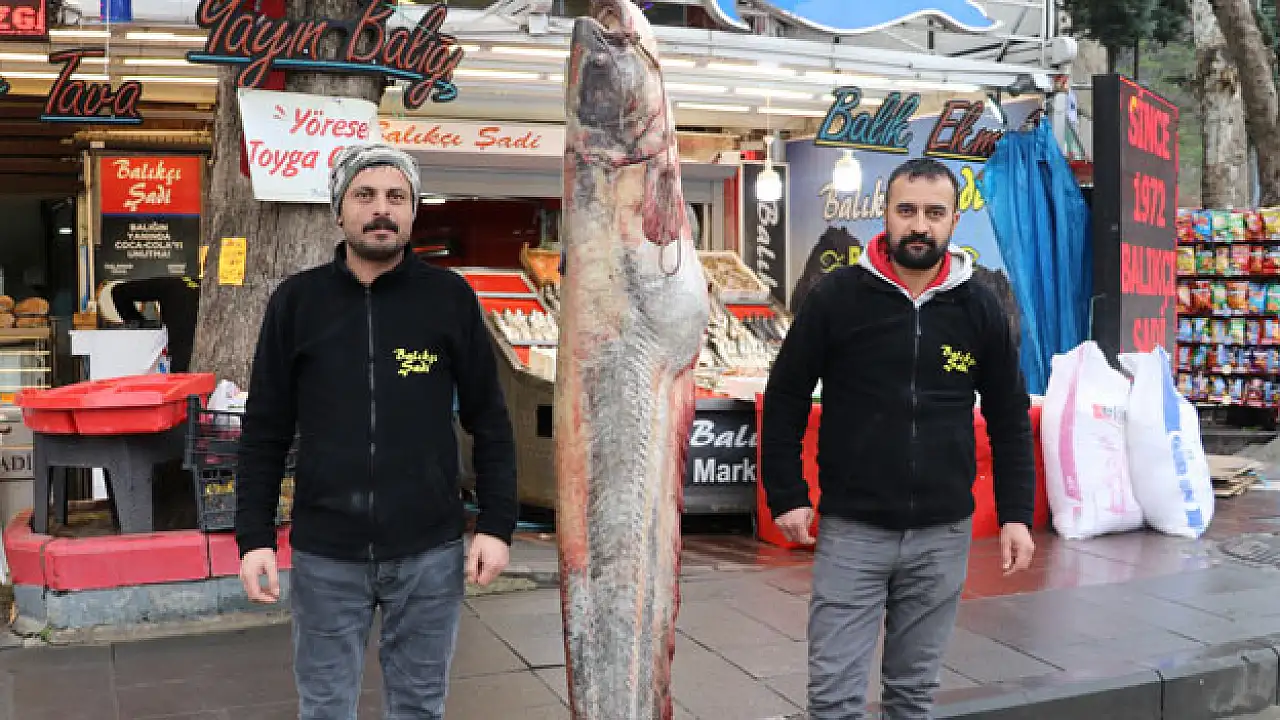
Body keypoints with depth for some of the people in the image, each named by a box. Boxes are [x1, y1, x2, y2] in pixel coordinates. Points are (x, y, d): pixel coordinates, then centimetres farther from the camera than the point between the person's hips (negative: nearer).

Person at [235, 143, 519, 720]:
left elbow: (489, 422, 2)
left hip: (429, 552, 0)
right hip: (325, 555, 1)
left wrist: (496, 525, -4)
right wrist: (254, 537, -2)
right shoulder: (296, 300, 1)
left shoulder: (451, 297, 0)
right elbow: (265, 432, 4)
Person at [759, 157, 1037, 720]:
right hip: (851, 531, -2)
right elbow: (785, 399, 2)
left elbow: (1009, 418, 10)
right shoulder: (836, 296, -4)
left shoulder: (980, 308, 3)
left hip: (943, 535, 2)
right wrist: (786, 496, -3)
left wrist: (1016, 514, 4)